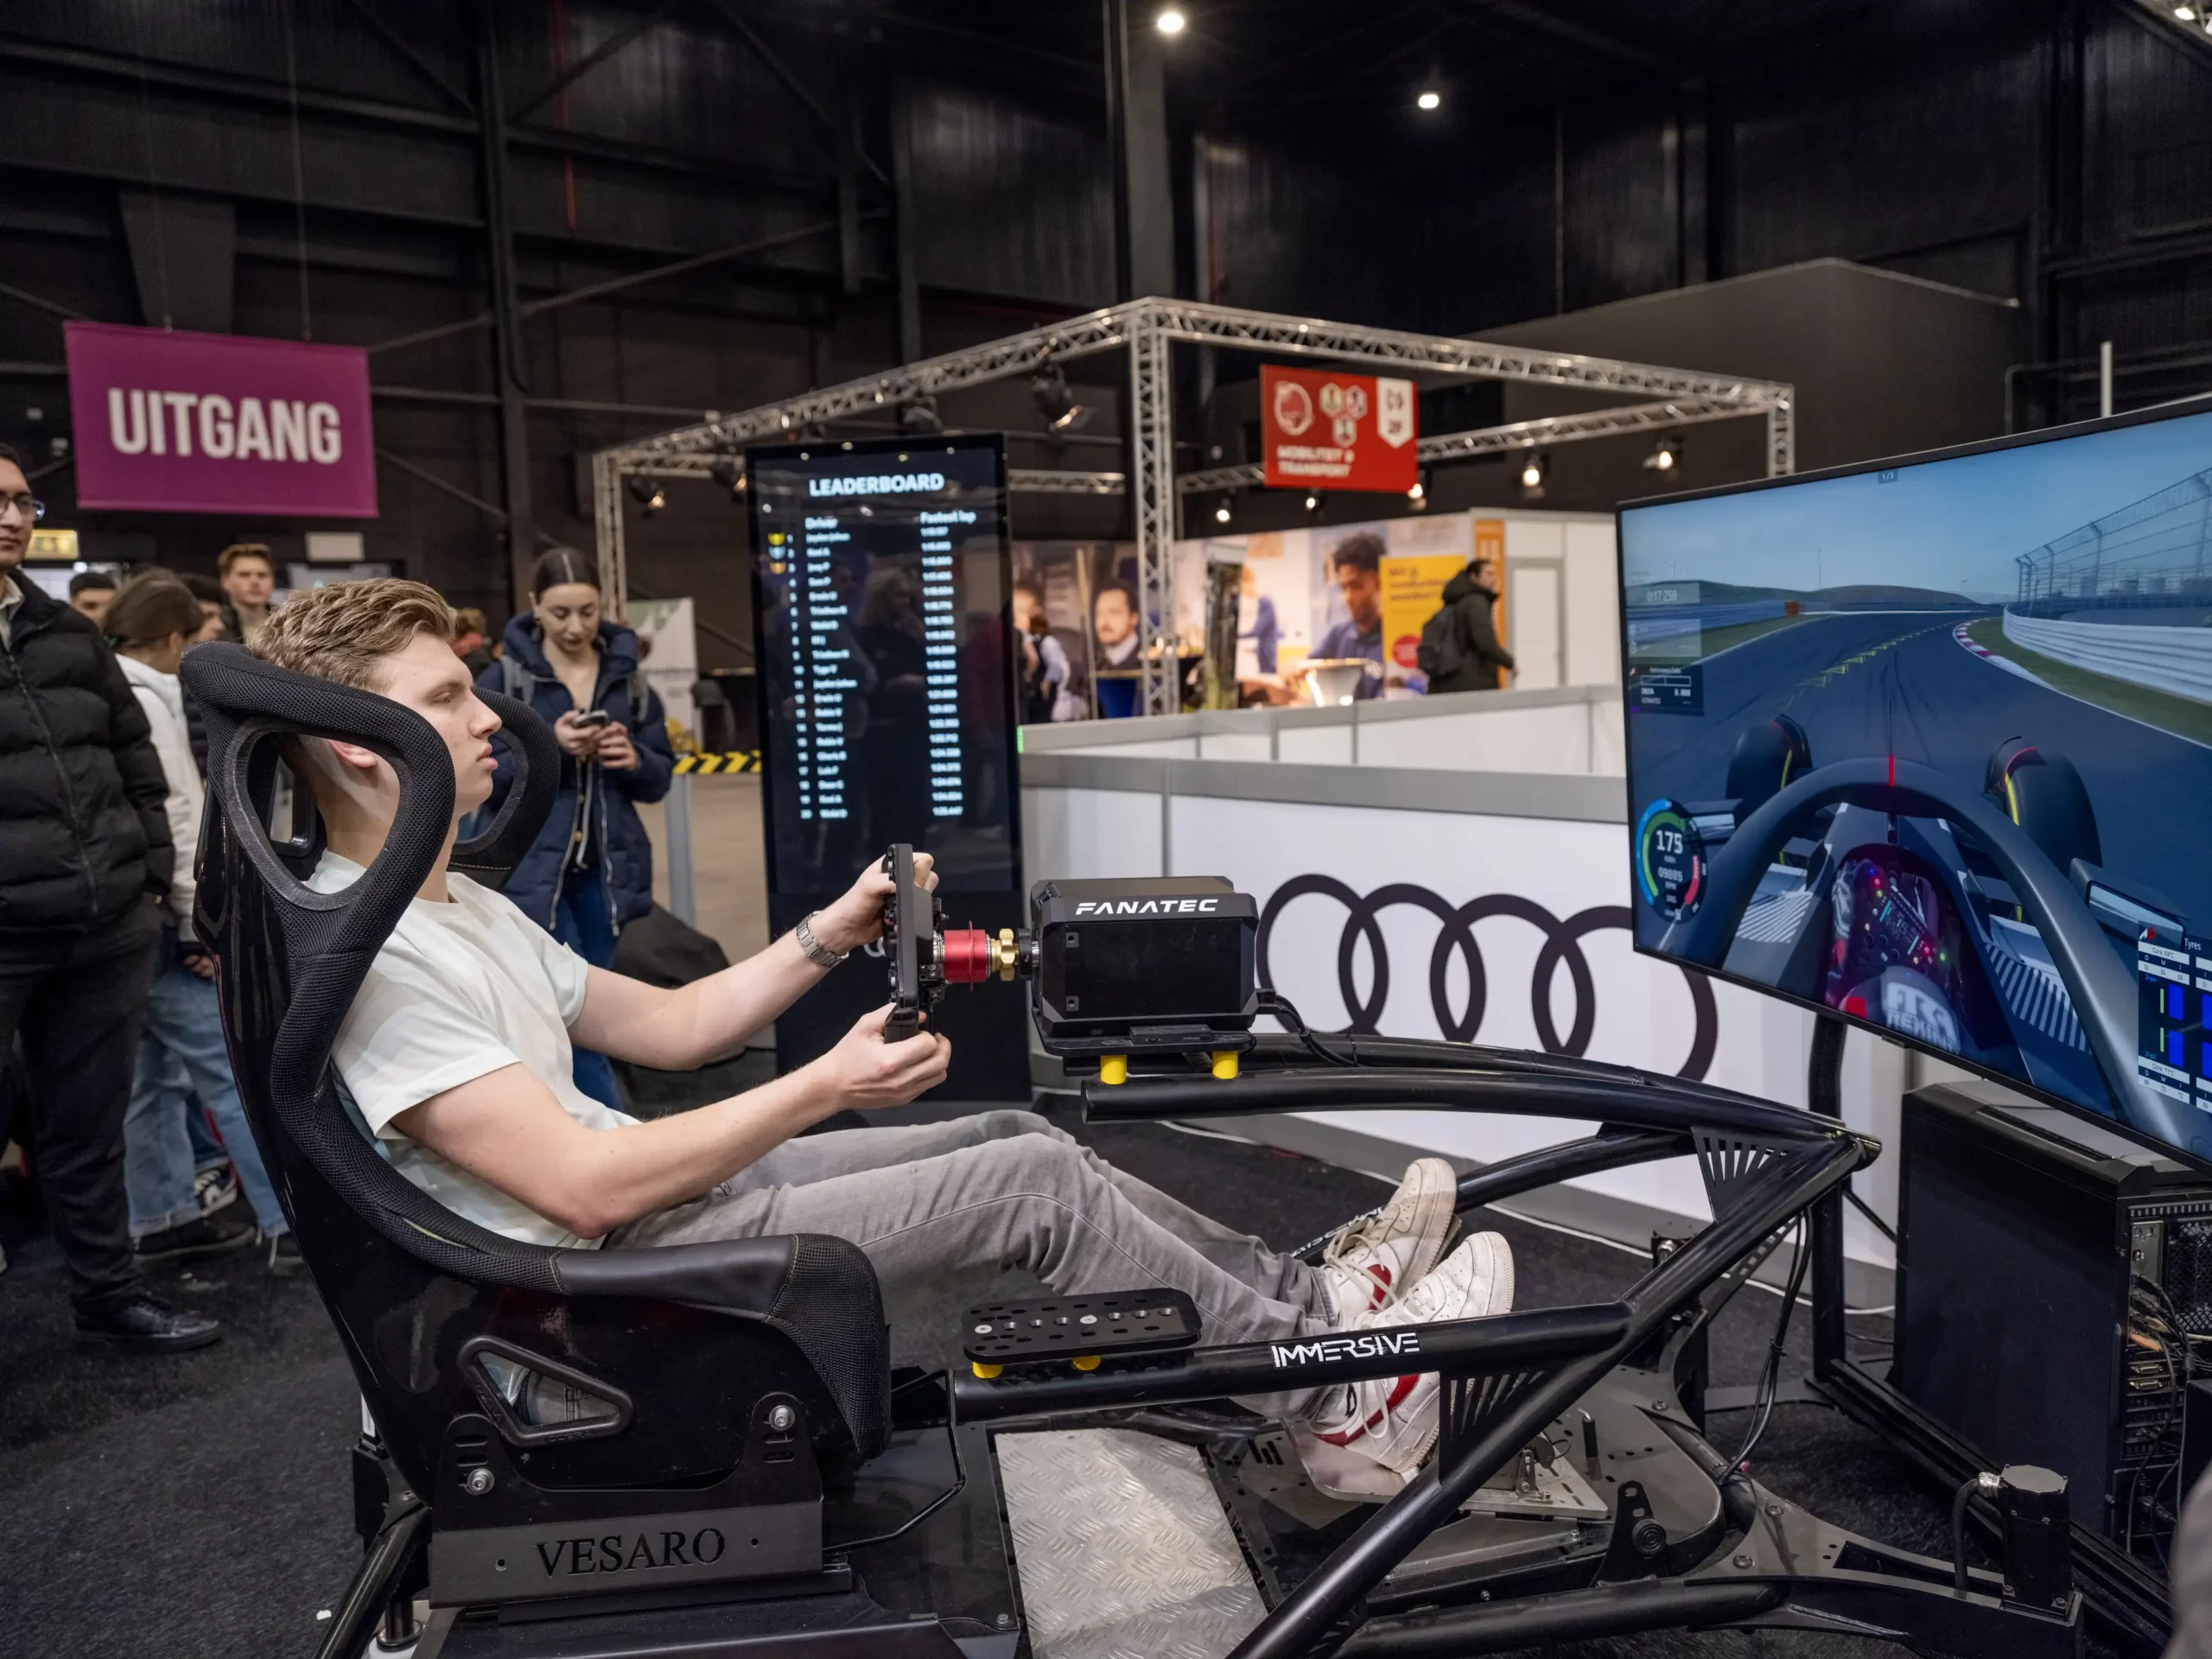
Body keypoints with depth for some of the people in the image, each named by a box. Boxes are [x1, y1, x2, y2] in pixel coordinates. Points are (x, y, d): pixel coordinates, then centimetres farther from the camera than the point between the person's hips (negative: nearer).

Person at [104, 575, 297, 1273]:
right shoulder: (145, 699, -13)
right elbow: (172, 820, -19)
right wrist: (202, 922, -16)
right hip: (156, 916, -10)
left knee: (150, 1073, 14)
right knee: (236, 1070, -8)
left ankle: (164, 1218, 20)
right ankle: (291, 1222, -7)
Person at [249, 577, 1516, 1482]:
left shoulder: (463, 907, 13)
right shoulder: (363, 956, -20)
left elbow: (669, 1026, 16)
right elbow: (583, 1188, -26)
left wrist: (832, 934, 5)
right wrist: (824, 1089, -23)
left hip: (660, 1192, 10)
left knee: (1015, 1136, 4)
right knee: (1036, 1184, -13)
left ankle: (1306, 1290, 16)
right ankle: (1341, 1390, 3)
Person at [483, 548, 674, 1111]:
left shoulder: (627, 676, 6)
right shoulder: (503, 679, -4)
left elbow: (660, 778, 9)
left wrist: (635, 760, -12)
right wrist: (547, 745, -19)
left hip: (605, 871, 4)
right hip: (533, 871, -4)